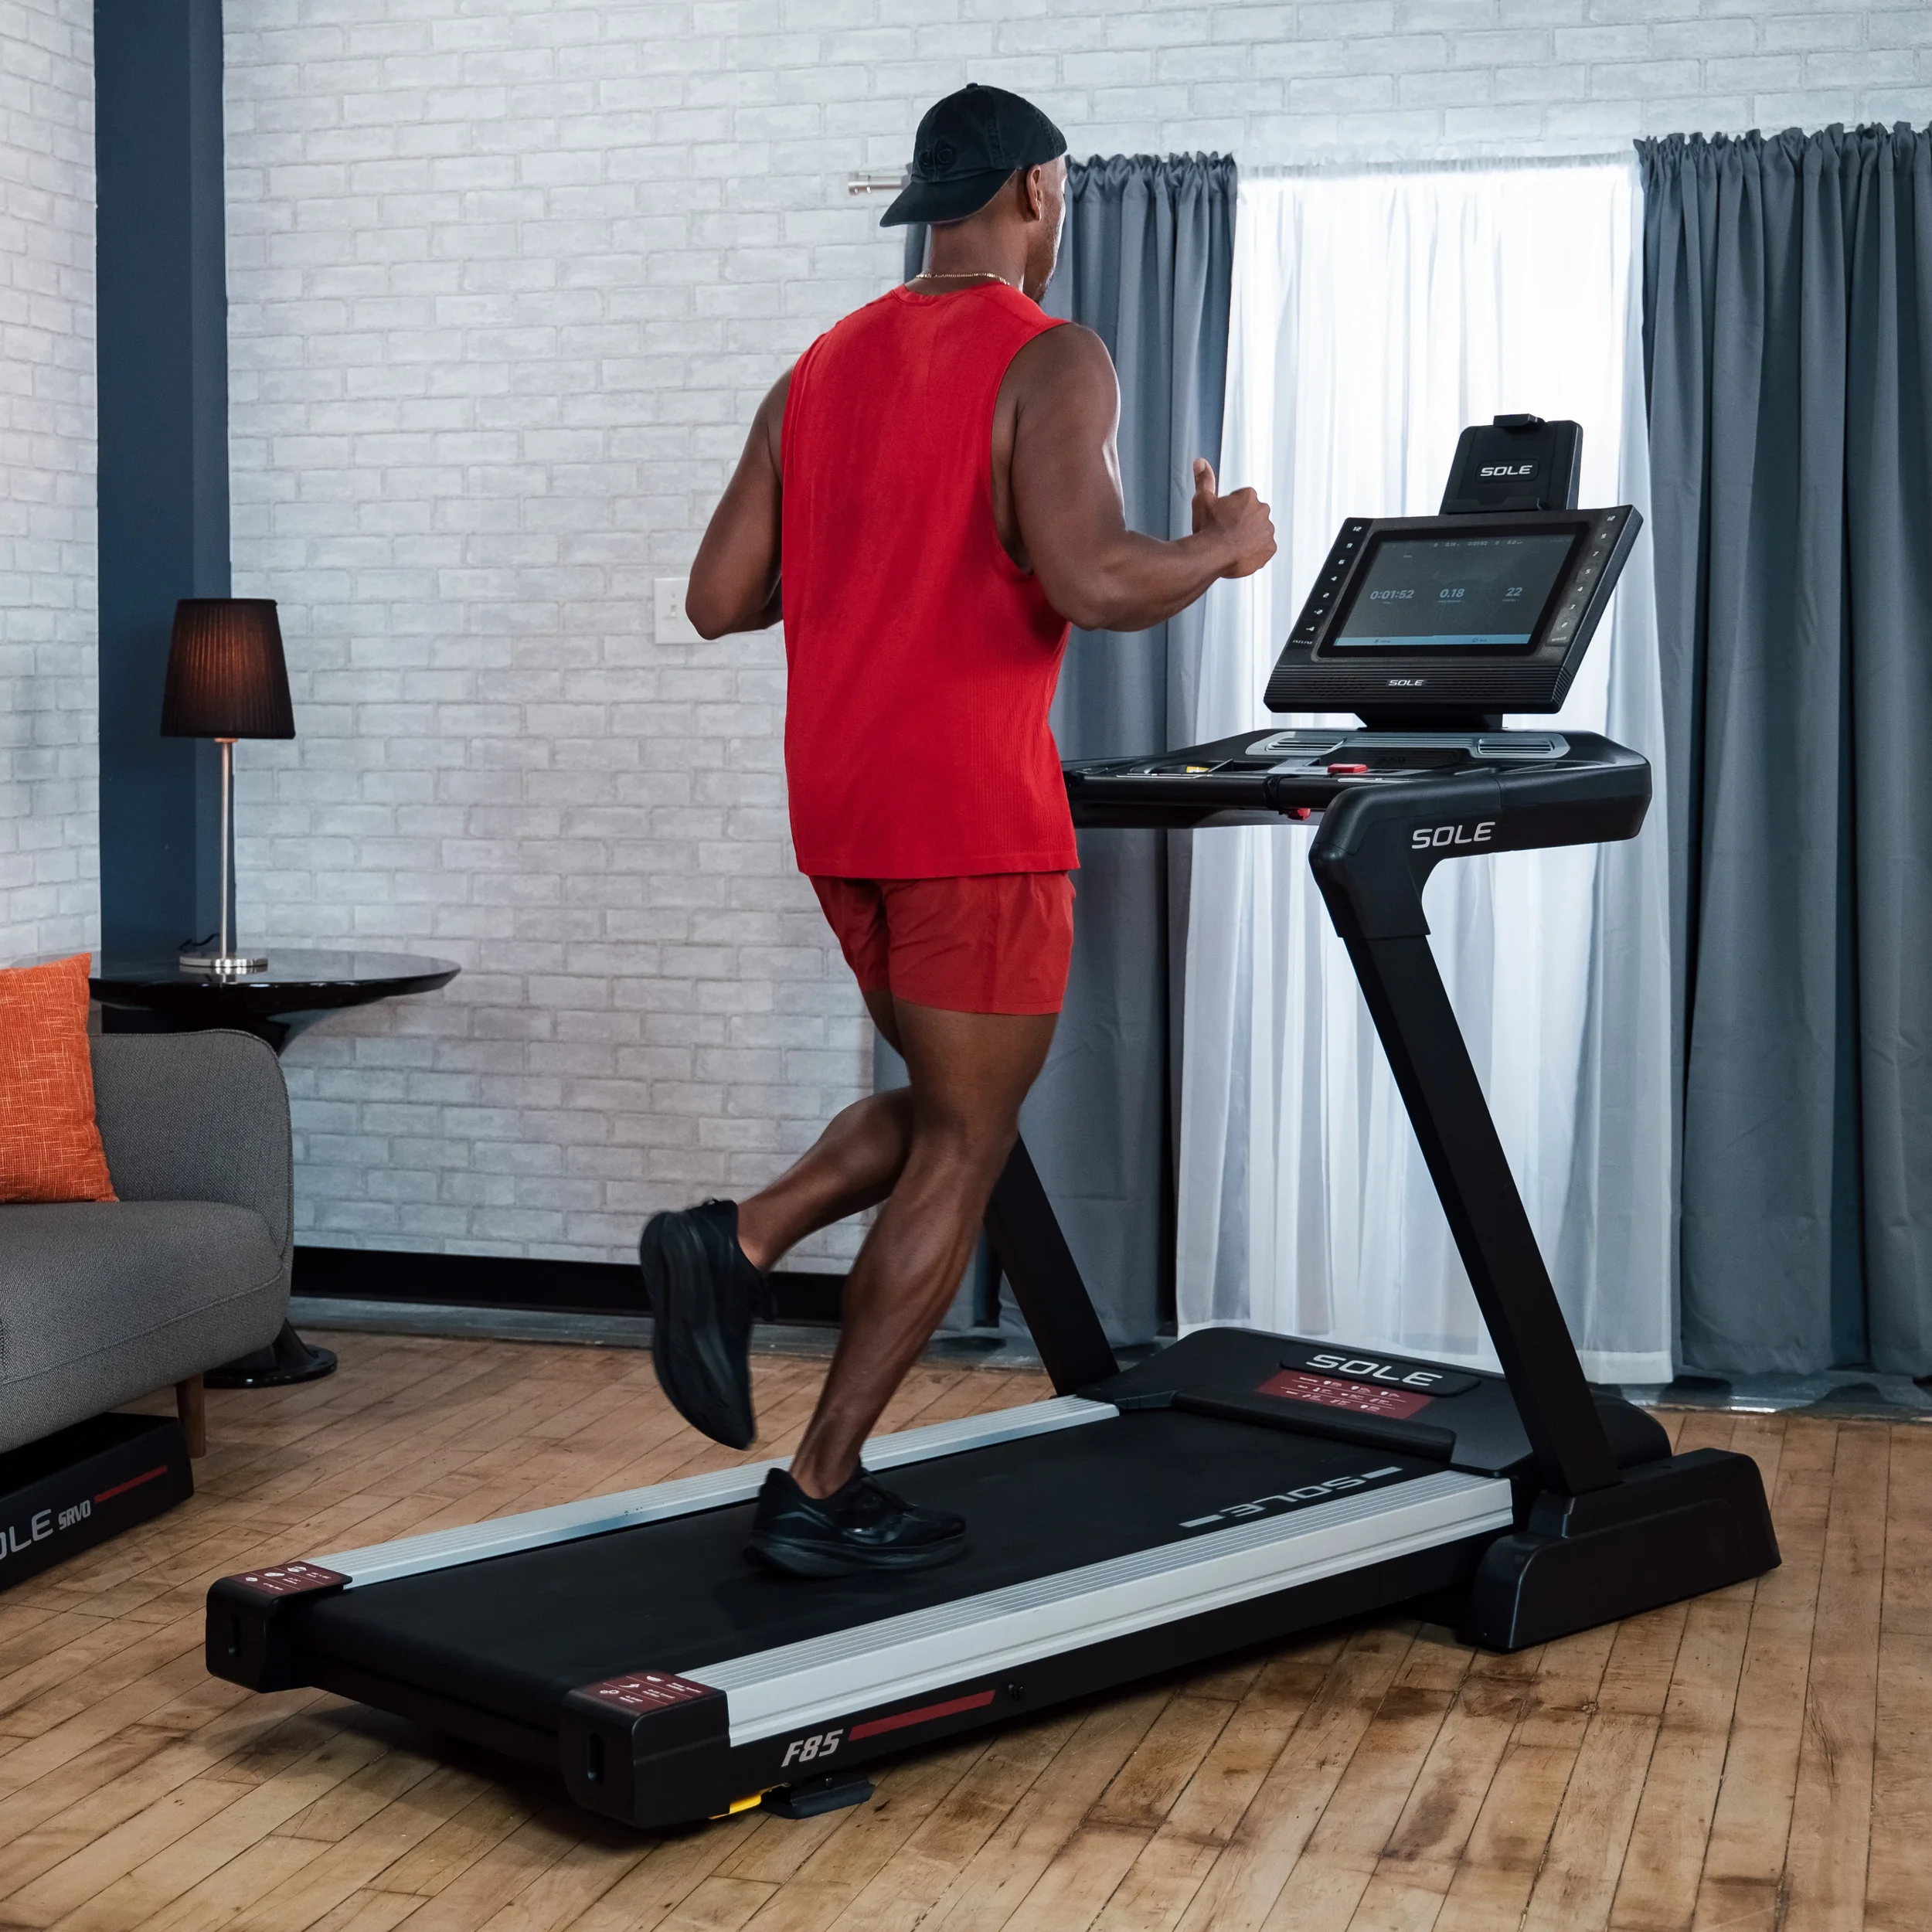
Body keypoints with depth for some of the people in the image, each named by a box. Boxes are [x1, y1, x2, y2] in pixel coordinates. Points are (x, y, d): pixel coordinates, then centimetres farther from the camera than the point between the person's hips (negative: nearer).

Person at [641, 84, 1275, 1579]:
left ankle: (736, 1245, 2)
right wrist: (1222, 549, -5)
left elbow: (720, 598, 11)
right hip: (972, 810, -7)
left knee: (945, 1106, 23)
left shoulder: (825, 367, 13)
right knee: (964, 1148, 4)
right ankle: (822, 1494, 6)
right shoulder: (1048, 360, -9)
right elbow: (1090, 581, -24)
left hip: (840, 806, 7)